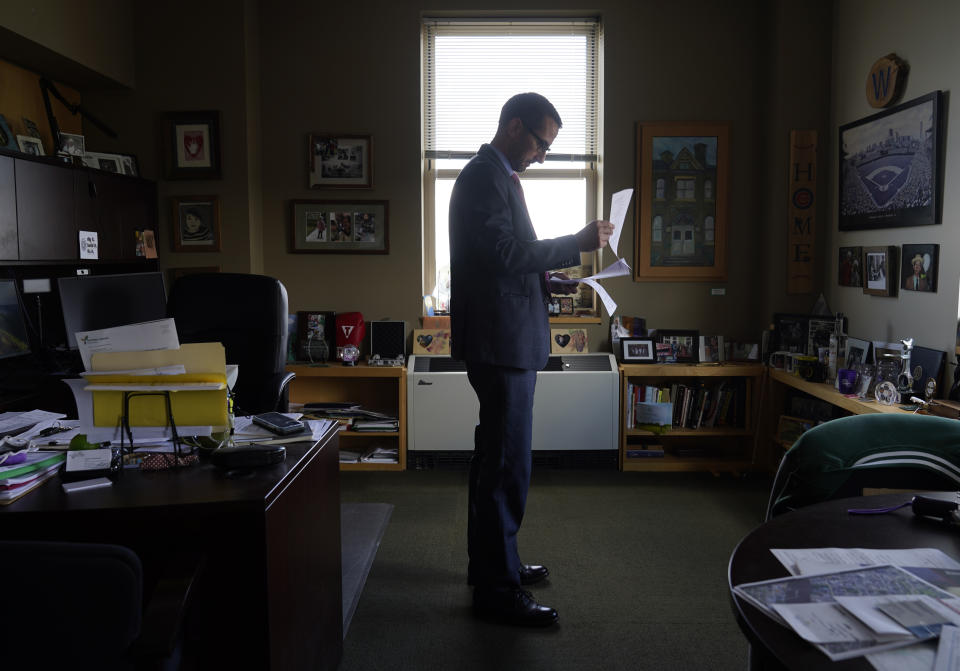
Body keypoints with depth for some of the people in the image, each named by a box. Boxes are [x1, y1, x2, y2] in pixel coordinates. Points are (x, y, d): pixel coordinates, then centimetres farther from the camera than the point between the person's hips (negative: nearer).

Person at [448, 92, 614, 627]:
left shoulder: (496, 177, 20)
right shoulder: (484, 177, -12)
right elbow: (504, 253, -23)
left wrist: (553, 282, 10)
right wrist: (579, 243, -18)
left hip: (507, 341, 11)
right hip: (500, 342, -11)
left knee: (496, 459, 18)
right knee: (508, 465, -6)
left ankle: (491, 562, 32)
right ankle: (498, 588, 5)